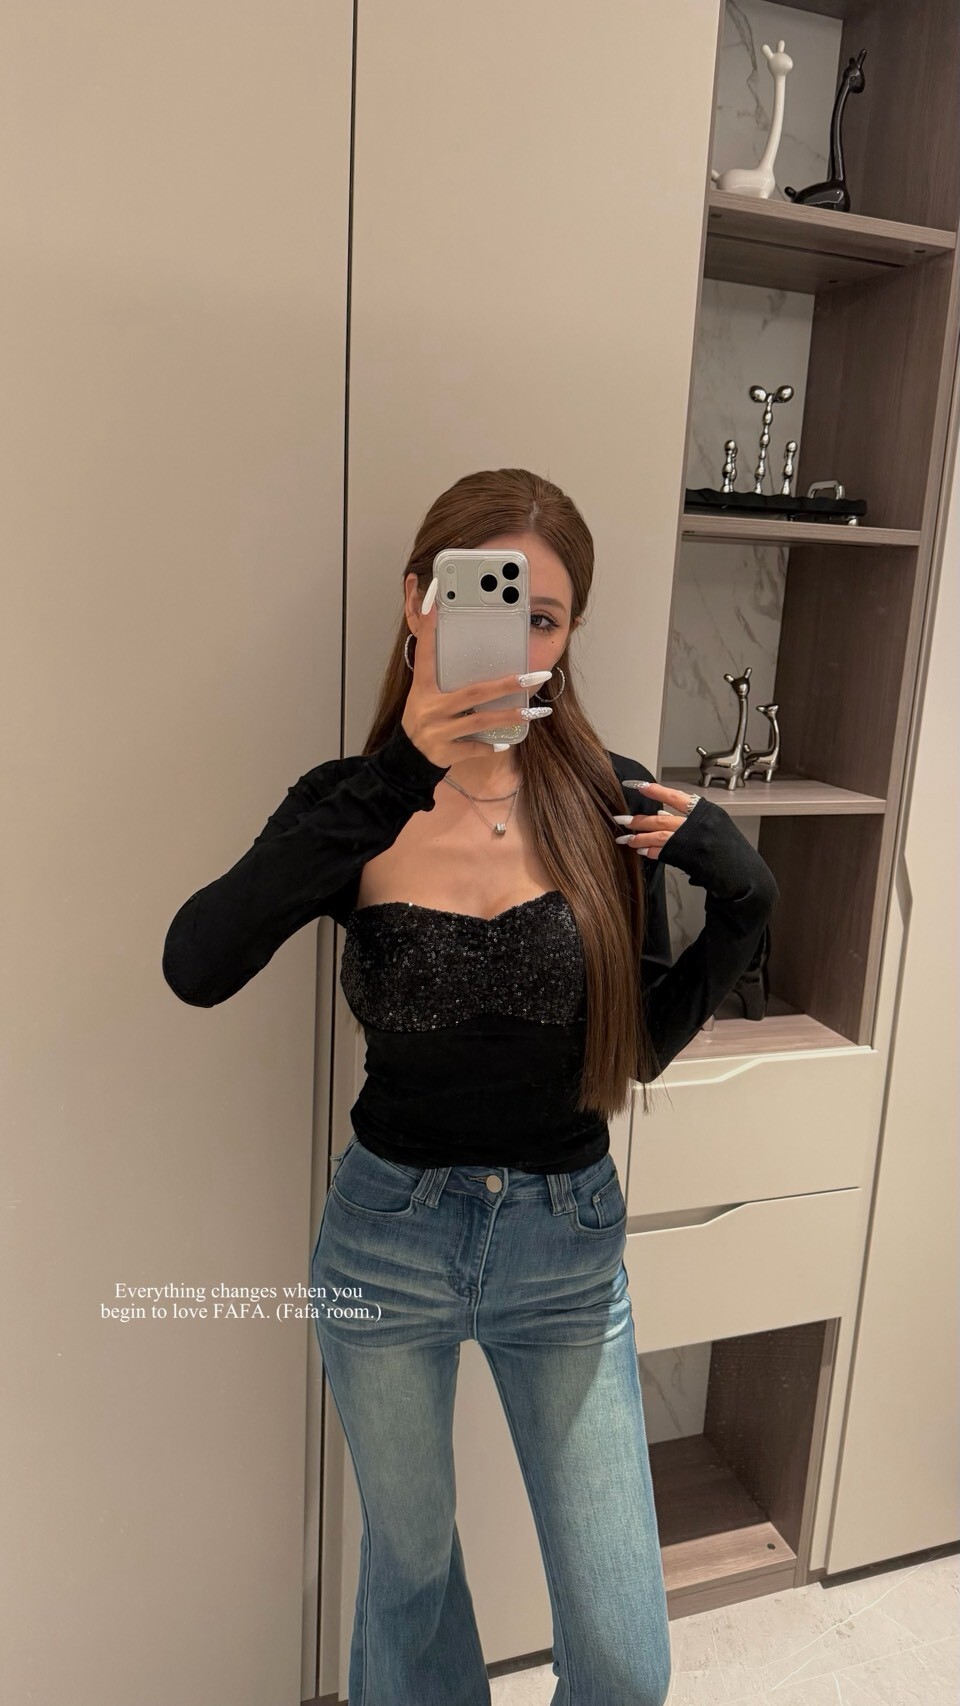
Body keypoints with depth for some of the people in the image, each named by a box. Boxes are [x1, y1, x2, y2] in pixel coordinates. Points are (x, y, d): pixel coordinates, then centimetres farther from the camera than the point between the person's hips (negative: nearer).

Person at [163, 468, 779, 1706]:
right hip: (388, 1240, 0)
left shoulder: (613, 805, -9)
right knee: (410, 1561, 25)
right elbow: (195, 971, -30)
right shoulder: (352, 807, -11)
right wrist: (393, 783, -38)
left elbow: (640, 1052, -2)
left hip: (569, 1243, 1)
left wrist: (739, 904, -16)